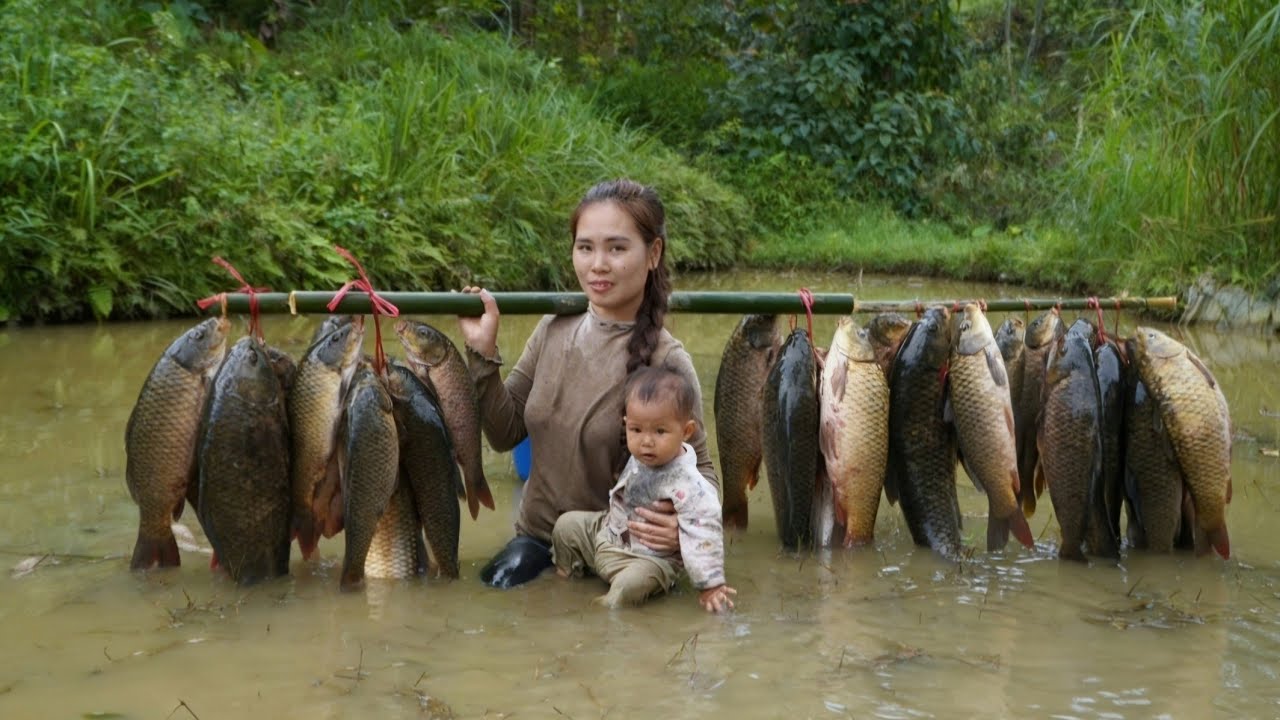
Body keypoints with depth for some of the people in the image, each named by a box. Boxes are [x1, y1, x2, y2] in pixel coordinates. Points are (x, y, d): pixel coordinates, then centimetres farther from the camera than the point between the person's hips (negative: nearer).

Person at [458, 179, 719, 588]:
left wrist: (686, 523, -31)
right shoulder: (554, 330, -2)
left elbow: (700, 469, -10)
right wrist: (483, 353, -8)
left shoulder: (666, 362, -18)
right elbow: (505, 434, 4)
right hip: (533, 539, 4)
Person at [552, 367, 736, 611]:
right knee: (567, 524, 7)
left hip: (649, 559, -8)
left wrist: (710, 585, -33)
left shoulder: (688, 486, -31)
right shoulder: (640, 458, -7)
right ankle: (566, 574, 26)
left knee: (631, 584, -37)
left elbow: (703, 534, -32)